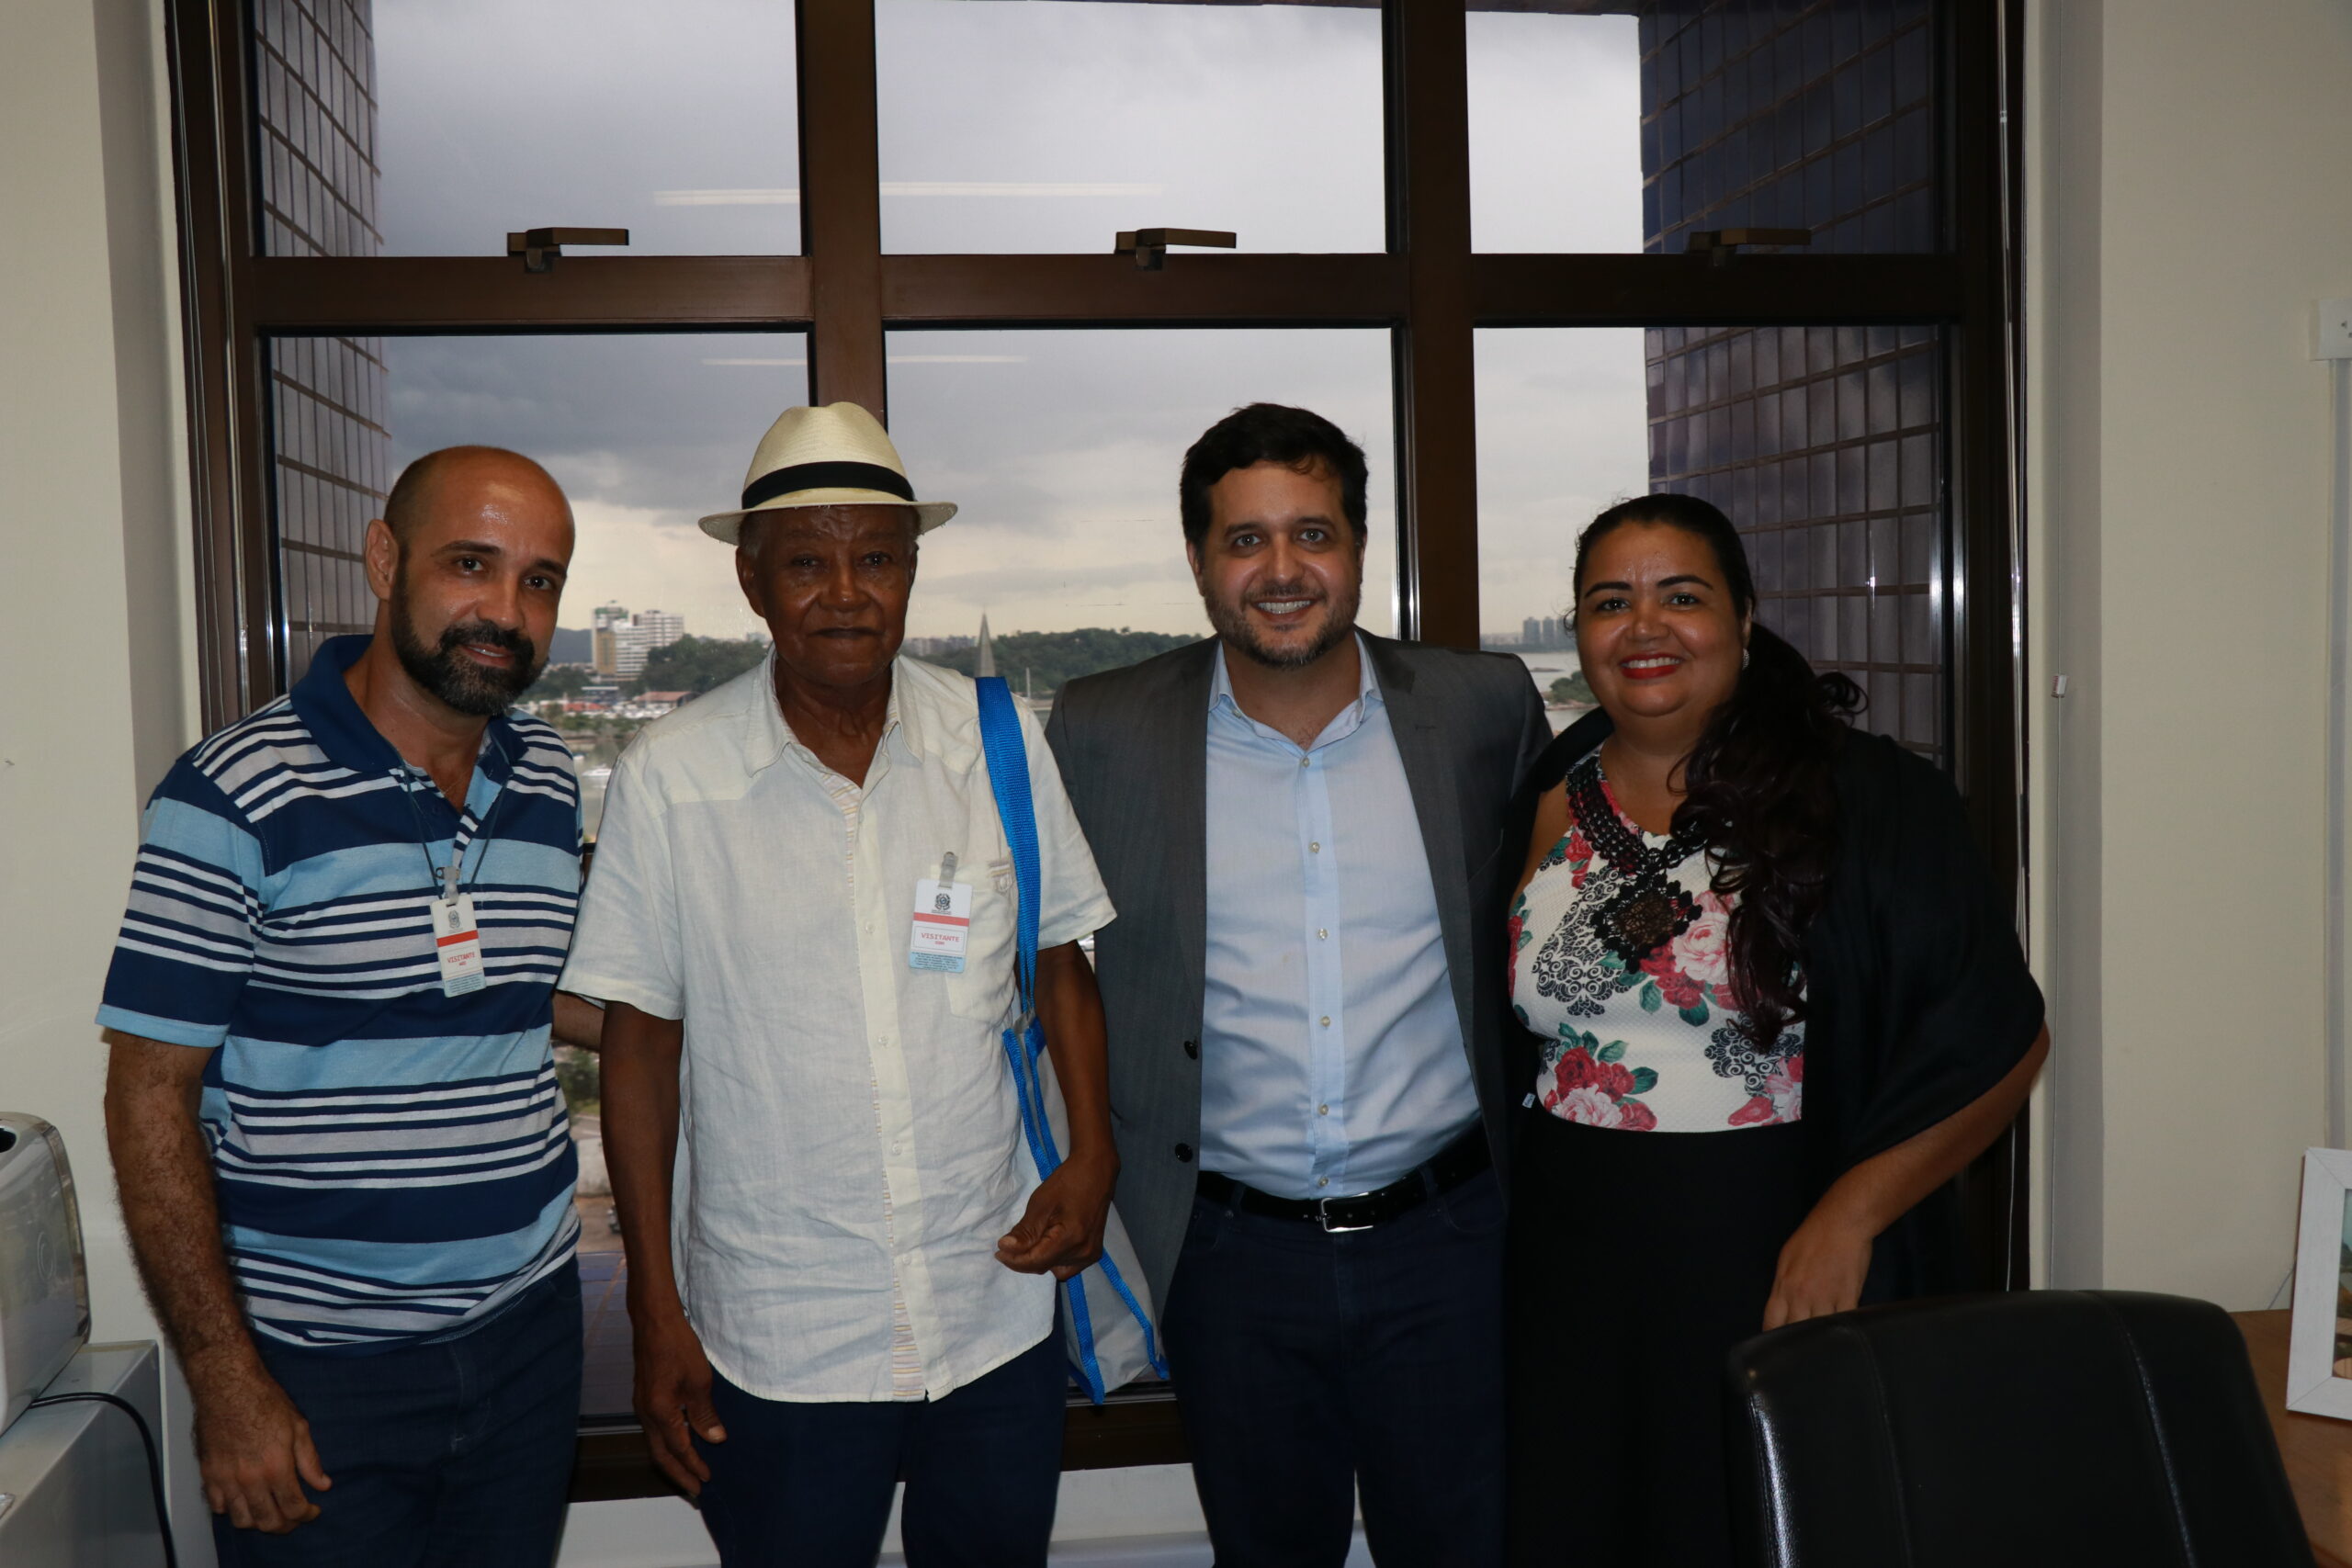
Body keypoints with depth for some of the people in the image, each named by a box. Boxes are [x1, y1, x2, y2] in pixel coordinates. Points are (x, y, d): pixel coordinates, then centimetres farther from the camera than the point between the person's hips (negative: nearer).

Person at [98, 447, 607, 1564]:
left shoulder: (553, 785, 3)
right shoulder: (233, 795, -13)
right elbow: (150, 1095, -11)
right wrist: (225, 1380, -12)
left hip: (527, 1333, 5)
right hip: (314, 1370, -5)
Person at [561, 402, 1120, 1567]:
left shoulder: (996, 740, -3)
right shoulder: (668, 775, -8)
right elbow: (641, 1044, -3)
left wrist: (1093, 1155, -6)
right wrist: (656, 1315, -2)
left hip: (997, 1315, 2)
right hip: (775, 1349, -2)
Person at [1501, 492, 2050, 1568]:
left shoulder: (1864, 799, -6)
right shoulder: (1547, 804, 5)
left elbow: (2000, 1039, -9)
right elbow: (1498, 1032, 17)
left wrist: (1850, 1214, -15)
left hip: (1784, 1275, -3)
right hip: (1575, 1281, 3)